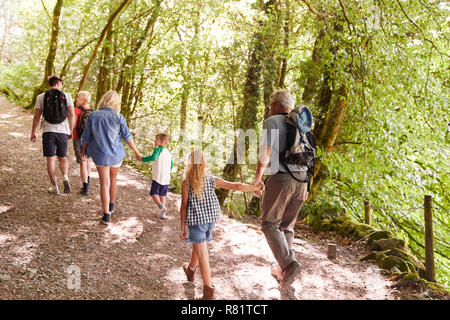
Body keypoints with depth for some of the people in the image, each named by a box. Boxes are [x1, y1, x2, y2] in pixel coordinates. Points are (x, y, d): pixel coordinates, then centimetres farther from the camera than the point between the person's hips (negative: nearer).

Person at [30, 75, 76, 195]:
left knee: (51, 159, 5)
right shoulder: (67, 96, 3)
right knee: (62, 157, 15)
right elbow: (72, 115, -2)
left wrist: (33, 132, 11)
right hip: (63, 131, 1)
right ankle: (65, 177, -12)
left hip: (48, 131, -1)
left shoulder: (41, 97, 3)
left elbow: (37, 116, 2)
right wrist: (71, 131, 9)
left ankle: (55, 187, 3)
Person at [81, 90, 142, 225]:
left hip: (101, 155, -1)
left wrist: (83, 151, 18)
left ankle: (106, 215, 1)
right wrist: (137, 153, 6)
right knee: (113, 180, 21)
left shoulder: (92, 116, -7)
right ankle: (111, 205, 41)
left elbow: (86, 137, 1)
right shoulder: (119, 117, -10)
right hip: (116, 155, 1)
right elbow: (127, 137, -5)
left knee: (105, 184, 4)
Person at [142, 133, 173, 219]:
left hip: (157, 177, -6)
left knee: (154, 194, 5)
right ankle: (162, 214, 11)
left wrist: (142, 159, -16)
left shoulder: (159, 149, -7)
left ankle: (161, 206, -18)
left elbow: (153, 157, -25)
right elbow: (171, 165, 23)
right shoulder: (168, 152, 14)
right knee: (162, 195, 15)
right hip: (166, 178, 6)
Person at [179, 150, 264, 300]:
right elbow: (235, 186, -4)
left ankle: (209, 290, -2)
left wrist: (182, 228, 0)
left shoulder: (186, 183, -9)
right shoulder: (212, 179, -2)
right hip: (210, 218, 5)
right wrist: (255, 187, 7)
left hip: (196, 220, -4)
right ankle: (190, 270, 50)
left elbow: (184, 206, -7)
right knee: (198, 244, 27)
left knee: (202, 254, -2)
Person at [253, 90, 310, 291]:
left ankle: (290, 264, -16)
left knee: (270, 224, 3)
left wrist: (257, 178, -4)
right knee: (287, 225, 18)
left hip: (279, 178, -6)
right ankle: (284, 269, 22)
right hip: (300, 180, 7)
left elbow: (266, 152, -13)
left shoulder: (272, 122, -4)